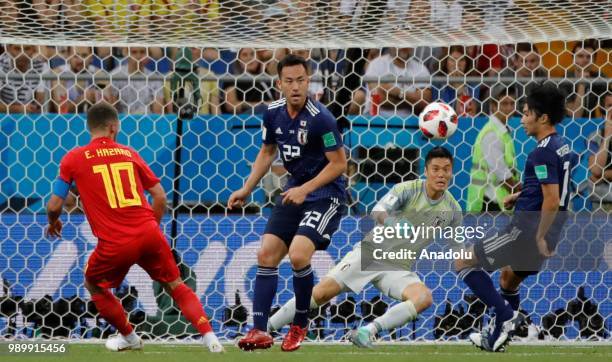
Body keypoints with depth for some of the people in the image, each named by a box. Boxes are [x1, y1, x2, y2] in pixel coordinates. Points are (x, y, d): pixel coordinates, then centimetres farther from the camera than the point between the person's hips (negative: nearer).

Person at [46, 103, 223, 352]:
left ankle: (129, 337, 33)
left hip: (115, 244, -2)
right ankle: (209, 336, 0)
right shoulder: (129, 154, 13)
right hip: (148, 234, 2)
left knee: (94, 285, 26)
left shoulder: (73, 159, 5)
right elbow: (160, 196, 14)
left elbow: (54, 205, 5)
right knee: (176, 286, 16)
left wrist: (53, 223, 28)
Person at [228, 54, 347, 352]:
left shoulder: (320, 118, -21)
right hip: (294, 191, 7)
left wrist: (305, 190, -22)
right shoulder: (273, 113, 0)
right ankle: (260, 331, 3)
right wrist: (246, 190, 12)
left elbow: (339, 163, -16)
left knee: (298, 255, -23)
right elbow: (267, 152, 17)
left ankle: (300, 326, -1)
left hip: (325, 194, -7)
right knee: (266, 254, -1)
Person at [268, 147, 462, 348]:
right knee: (323, 292, -17)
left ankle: (368, 331, -33)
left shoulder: (453, 210, 2)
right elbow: (378, 211, -25)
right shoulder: (409, 189, -9)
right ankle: (266, 327, -3)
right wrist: (392, 224, -46)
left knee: (424, 298, -29)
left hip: (398, 268, 3)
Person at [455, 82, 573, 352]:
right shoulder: (561, 146, 11)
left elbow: (552, 201, -25)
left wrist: (540, 237, -19)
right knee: (508, 280, 31)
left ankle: (505, 315, -5)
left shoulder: (543, 152, -19)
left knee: (463, 263, -3)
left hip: (528, 229, -10)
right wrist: (520, 195, 21)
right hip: (544, 234, 10)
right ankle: (496, 335, 41)